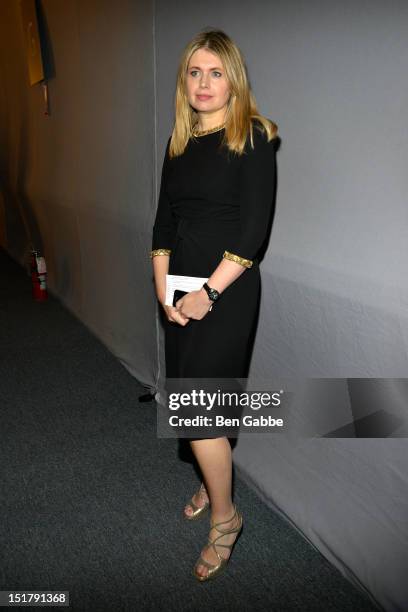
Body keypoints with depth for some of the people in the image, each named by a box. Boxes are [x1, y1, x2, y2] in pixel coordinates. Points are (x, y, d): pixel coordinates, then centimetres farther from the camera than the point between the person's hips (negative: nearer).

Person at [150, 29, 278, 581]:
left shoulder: (253, 137, -6)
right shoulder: (179, 142, 12)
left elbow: (255, 228, -14)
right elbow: (164, 220, 10)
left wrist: (210, 292, -17)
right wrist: (163, 286, -2)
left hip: (228, 288, -6)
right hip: (181, 286, 6)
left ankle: (225, 516, 18)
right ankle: (212, 482, 40)